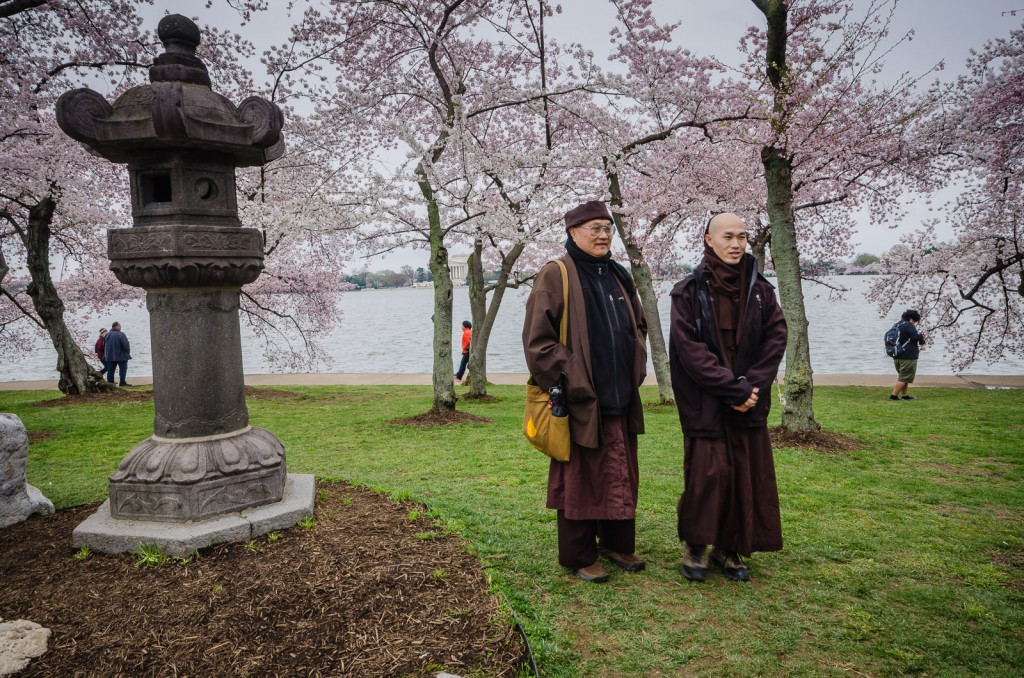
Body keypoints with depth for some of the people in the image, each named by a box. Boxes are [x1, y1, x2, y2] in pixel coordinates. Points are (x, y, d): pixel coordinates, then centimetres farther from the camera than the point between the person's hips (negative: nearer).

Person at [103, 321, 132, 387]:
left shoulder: (107, 335, 9)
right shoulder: (120, 334, -15)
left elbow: (104, 345, 17)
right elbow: (126, 345, -18)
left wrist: (106, 354, 25)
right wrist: (128, 352, -1)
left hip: (110, 356, 7)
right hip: (121, 356, -7)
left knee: (110, 370, 9)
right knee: (123, 369, 0)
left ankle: (110, 382, 10)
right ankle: (122, 382, -4)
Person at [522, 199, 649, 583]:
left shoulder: (618, 277, 13)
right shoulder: (555, 276, -8)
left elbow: (639, 325, 25)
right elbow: (537, 339, -13)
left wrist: (636, 369, 13)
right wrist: (566, 379, -15)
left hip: (620, 398, 7)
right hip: (580, 401, -7)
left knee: (621, 476, 14)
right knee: (580, 478, 4)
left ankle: (617, 543, 31)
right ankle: (579, 556, 18)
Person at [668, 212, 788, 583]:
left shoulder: (760, 289, 6)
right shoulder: (688, 291, -6)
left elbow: (776, 337, 1)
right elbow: (689, 348, -13)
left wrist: (752, 386, -12)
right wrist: (733, 389, -16)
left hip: (750, 403, 4)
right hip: (705, 406, -4)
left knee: (747, 478, 7)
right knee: (707, 476, -2)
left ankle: (729, 549, 23)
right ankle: (695, 546, 19)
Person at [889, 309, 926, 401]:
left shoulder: (898, 326, 16)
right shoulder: (909, 326, -12)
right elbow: (915, 337, -23)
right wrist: (921, 336, -1)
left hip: (897, 356, 9)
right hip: (908, 357, -9)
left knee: (903, 377, 18)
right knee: (904, 378, -5)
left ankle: (905, 395, 21)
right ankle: (893, 395, -9)